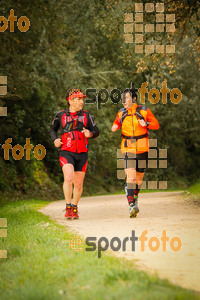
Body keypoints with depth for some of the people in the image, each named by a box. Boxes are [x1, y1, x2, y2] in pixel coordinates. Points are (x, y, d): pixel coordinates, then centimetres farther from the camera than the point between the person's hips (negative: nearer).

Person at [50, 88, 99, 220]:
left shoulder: (86, 115, 6)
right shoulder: (61, 115, 5)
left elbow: (96, 131, 10)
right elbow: (53, 129, 21)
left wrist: (90, 134, -13)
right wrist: (55, 140, 2)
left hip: (82, 154, 2)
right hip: (66, 152, -2)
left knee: (78, 184, 6)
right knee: (68, 178, -23)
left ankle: (75, 208, 26)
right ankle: (68, 208, -13)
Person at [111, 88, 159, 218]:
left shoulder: (144, 111, -2)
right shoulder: (121, 113, 5)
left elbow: (156, 124, 0)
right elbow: (116, 124, 22)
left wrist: (146, 124, -19)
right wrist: (114, 128, -2)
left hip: (142, 149, 0)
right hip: (128, 149, 0)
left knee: (139, 178, 12)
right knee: (130, 177, -16)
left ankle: (135, 197, 41)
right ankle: (132, 206, -22)